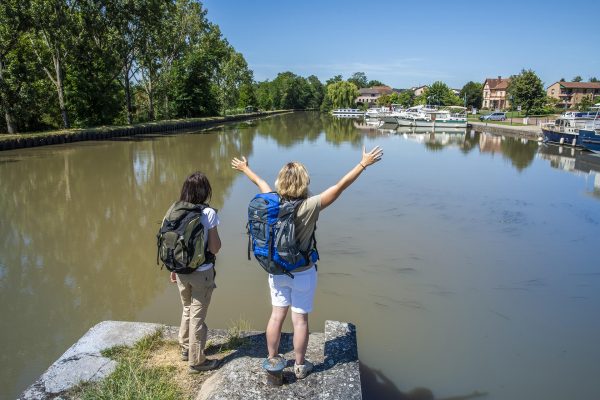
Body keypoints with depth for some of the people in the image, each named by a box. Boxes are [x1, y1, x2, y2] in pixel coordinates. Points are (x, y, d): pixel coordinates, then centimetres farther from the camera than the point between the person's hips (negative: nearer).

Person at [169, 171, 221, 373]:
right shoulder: (208, 214, -16)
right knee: (197, 316, 9)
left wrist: (173, 269, 15)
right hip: (202, 273, -5)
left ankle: (185, 349, 41)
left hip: (181, 271, 5)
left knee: (187, 309, 25)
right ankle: (196, 361, 23)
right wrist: (216, 236, 2)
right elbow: (214, 248, -16)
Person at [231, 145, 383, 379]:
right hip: (302, 273, -4)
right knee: (300, 320, 10)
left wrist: (244, 168, 28)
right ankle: (299, 366, 26)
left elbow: (259, 182, 9)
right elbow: (340, 187, -22)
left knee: (277, 316, 17)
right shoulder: (309, 206, -24)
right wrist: (363, 164, -15)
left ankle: (272, 360, 34)